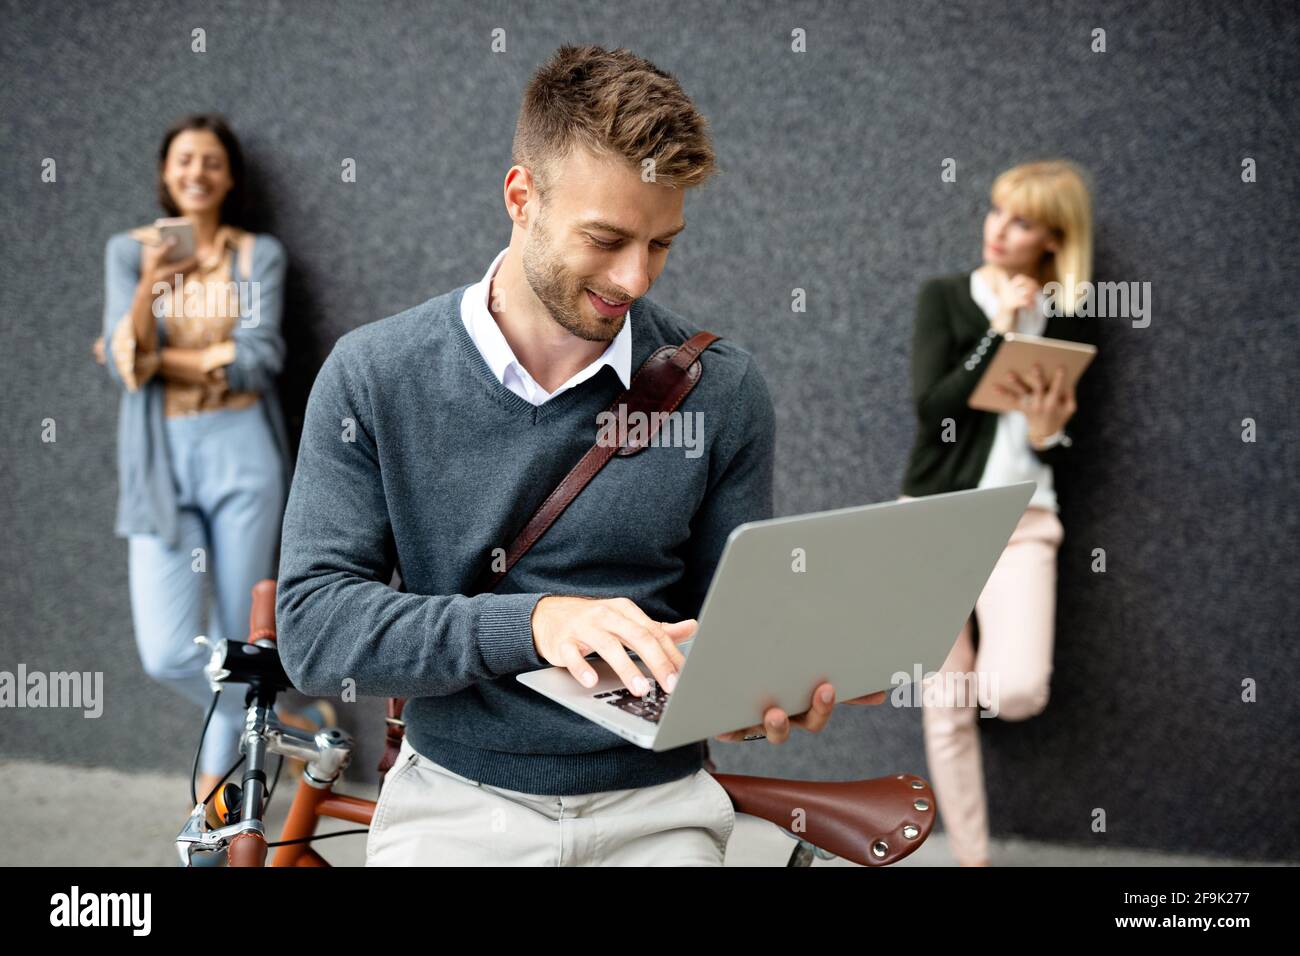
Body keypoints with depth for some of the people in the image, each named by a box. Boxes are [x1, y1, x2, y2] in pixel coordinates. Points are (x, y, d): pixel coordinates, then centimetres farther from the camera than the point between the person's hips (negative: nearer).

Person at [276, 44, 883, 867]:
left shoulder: (722, 390, -2)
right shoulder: (373, 376, -4)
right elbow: (314, 627, -10)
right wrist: (533, 623, -24)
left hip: (655, 805, 1)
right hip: (459, 804, -1)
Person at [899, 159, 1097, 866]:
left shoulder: (1065, 322, 4)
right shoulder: (944, 297, 2)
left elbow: (1063, 457, 5)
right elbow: (932, 406, -12)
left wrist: (1047, 434, -17)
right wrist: (999, 330, -12)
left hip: (1021, 517, 0)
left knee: (1017, 693, -21)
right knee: (944, 705, 2)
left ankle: (987, 657, 15)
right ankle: (970, 856, 16)